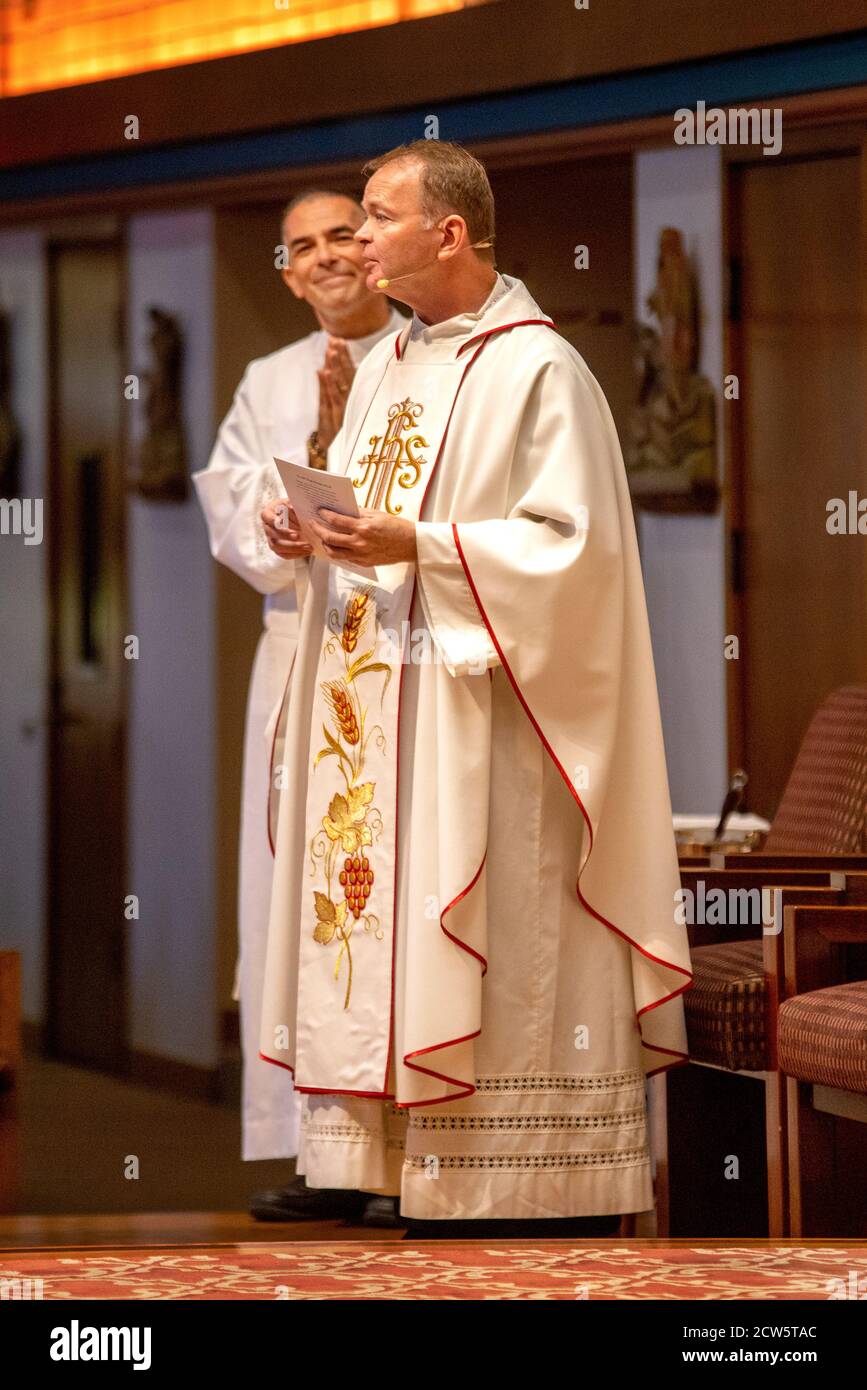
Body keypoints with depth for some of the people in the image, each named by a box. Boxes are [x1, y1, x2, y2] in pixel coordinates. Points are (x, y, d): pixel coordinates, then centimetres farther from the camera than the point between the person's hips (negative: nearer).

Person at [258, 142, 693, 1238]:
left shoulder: (538, 373, -9)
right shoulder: (384, 369, 17)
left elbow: (574, 548, -16)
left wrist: (420, 547, -21)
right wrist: (312, 539, 2)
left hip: (478, 727, -8)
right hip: (374, 729, 8)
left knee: (500, 967, -8)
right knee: (382, 938, 5)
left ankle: (536, 1201, -4)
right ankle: (424, 1193, 9)